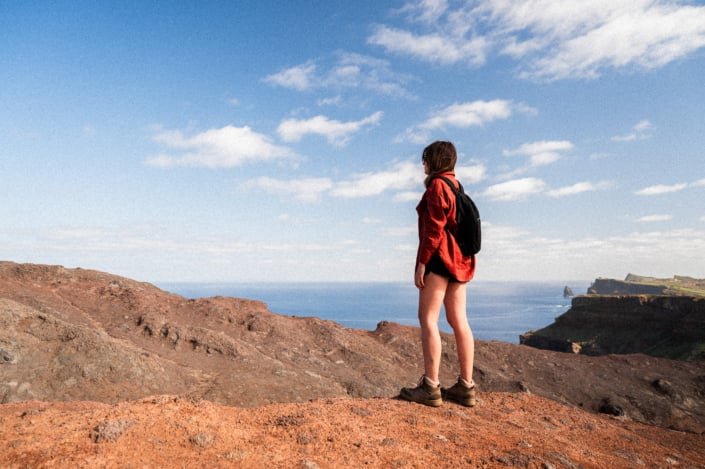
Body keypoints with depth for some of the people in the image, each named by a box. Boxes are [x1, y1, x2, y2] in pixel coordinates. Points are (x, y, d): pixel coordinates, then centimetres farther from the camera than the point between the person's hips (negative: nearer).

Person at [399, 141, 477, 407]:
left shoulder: (437, 185, -7)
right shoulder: (456, 185, 20)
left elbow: (434, 227, -15)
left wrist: (422, 262, -16)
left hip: (440, 256, -9)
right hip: (460, 259, 9)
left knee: (428, 318, -7)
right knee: (459, 320, 6)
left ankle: (431, 387, -8)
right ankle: (466, 387, 9)